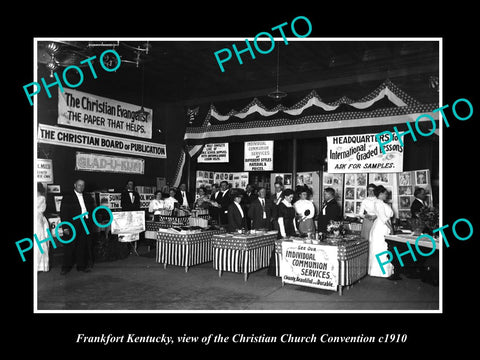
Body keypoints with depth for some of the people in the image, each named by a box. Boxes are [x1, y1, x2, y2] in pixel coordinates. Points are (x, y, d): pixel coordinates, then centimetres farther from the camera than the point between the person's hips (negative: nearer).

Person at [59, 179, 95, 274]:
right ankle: (66, 267, 12)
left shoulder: (87, 198, 16)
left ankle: (81, 266, 16)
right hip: (72, 225, -4)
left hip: (85, 224, 4)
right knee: (70, 246, 1)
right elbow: (63, 212, -4)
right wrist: (65, 226, -12)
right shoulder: (67, 196, 2)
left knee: (83, 246, 6)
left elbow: (91, 212, 16)